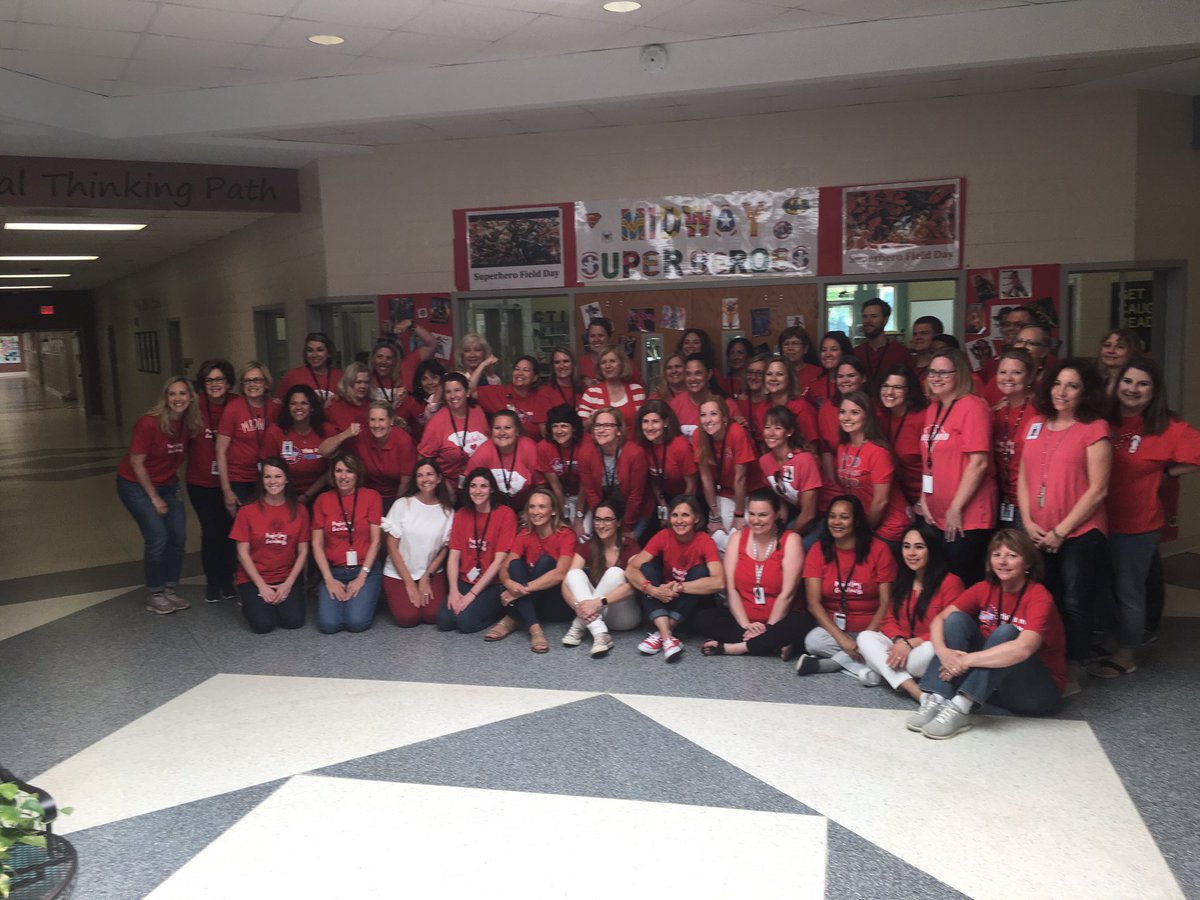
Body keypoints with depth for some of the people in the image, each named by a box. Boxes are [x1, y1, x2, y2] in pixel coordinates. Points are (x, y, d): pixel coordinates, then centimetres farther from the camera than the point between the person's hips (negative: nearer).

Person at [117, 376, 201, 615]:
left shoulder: (190, 424, -8)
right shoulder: (149, 423, -24)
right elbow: (136, 462, -17)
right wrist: (154, 498, -13)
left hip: (168, 485, 6)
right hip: (136, 484, -6)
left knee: (178, 536, -1)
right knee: (157, 537, -13)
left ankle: (170, 590, 15)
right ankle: (154, 595, 2)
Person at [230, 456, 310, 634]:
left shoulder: (299, 511, 0)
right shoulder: (247, 511, -6)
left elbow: (303, 551, 2)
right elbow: (243, 553, -5)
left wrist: (288, 584, -9)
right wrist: (262, 586, -11)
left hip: (288, 578, 1)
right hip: (254, 579, -1)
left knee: (294, 621, -19)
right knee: (263, 624, -20)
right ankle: (254, 603, 13)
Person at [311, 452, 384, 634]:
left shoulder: (372, 497, -1)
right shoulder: (323, 500, 6)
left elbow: (376, 541, -4)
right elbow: (317, 544, 4)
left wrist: (362, 577, -10)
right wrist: (328, 579, -6)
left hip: (366, 570, -2)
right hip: (334, 571, 2)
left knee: (357, 622, -21)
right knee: (328, 624, -18)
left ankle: (366, 597, 12)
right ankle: (337, 596, 14)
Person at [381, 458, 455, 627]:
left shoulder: (447, 511, -3)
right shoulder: (402, 504, -8)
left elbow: (444, 549, 2)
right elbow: (392, 545, -7)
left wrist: (426, 577, -7)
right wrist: (409, 582, -9)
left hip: (432, 572, 1)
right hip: (398, 573, -1)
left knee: (433, 615, -18)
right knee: (408, 618, -18)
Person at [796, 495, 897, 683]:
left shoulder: (878, 550, -4)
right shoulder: (818, 551, -1)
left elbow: (886, 602, -6)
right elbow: (814, 603, -7)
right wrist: (841, 638, -20)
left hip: (871, 630, 0)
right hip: (833, 629, 0)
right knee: (813, 641, -31)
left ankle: (823, 664, -19)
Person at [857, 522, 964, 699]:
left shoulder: (950, 582, -8)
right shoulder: (902, 581, 13)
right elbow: (889, 620, 8)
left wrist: (911, 643, -22)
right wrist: (899, 641, -15)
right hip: (902, 645, 6)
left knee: (930, 650, -40)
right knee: (865, 637, -21)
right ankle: (913, 689, -34)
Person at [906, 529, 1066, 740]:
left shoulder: (1039, 597, -18)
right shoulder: (985, 589, -1)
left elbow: (1023, 648, -35)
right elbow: (939, 620, -7)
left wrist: (966, 660, -33)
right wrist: (944, 652, -28)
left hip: (1040, 691, -5)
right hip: (991, 685, 5)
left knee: (1006, 632, -30)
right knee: (956, 619, -13)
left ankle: (961, 708, -35)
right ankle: (935, 700, -26)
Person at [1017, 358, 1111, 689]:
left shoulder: (1095, 428, -6)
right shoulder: (1037, 424, 10)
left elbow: (1098, 490, -11)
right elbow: (1023, 478, 11)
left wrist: (1061, 531, -12)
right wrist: (1028, 522, -2)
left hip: (1080, 533, -5)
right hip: (1038, 535, 5)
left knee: (1074, 604, -1)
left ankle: (1071, 673, 12)